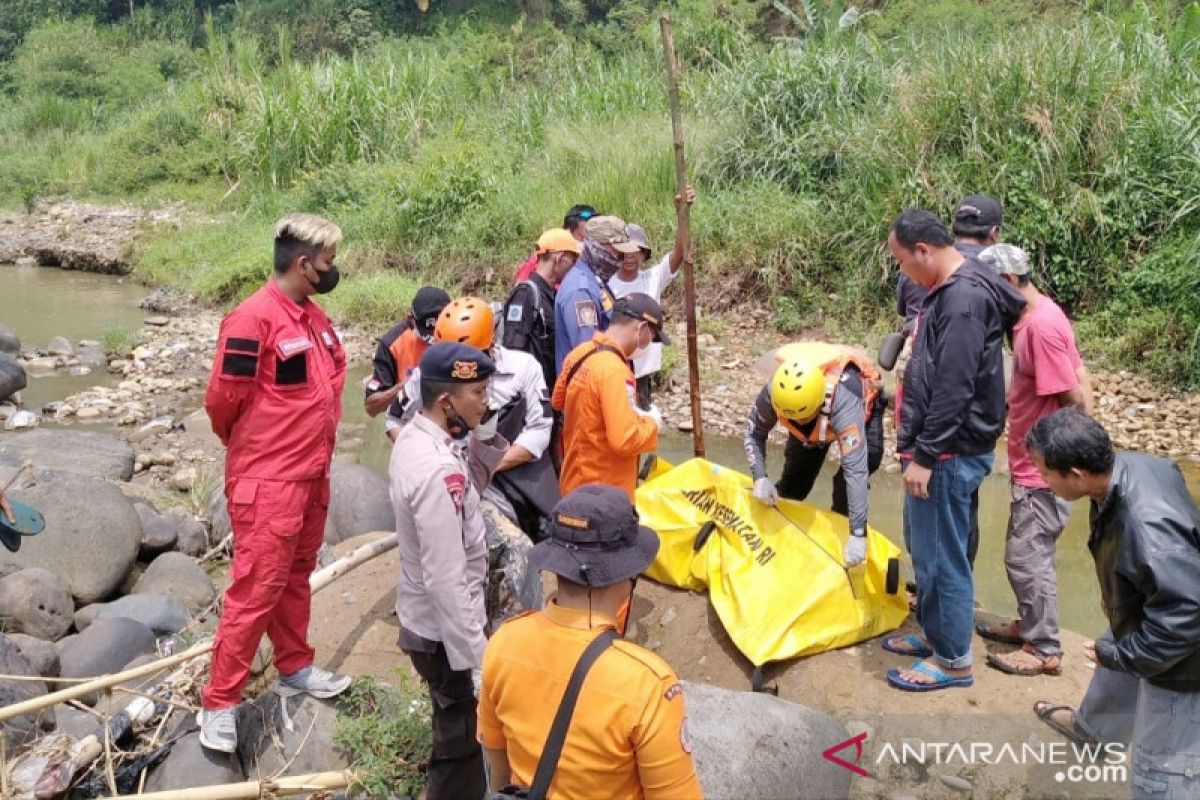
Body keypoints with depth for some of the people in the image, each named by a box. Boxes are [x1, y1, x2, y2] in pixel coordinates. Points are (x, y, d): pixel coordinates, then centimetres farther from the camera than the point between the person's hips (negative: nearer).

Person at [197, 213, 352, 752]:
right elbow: (223, 399, -15)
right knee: (256, 588, -3)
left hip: (312, 474, 8)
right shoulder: (254, 318, -19)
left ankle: (295, 668, 34)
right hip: (268, 482, -8)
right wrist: (250, 447, 4)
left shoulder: (315, 318, 8)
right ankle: (219, 703, 9)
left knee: (296, 576, 19)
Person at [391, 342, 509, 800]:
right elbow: (447, 580, -29)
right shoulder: (438, 470, -30)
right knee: (463, 740, 9)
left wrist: (480, 448, -7)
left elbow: (462, 500, 8)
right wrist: (476, 660, -23)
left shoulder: (413, 438, -1)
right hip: (444, 630, -9)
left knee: (454, 728, 27)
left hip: (423, 619, 9)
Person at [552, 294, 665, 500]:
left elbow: (558, 401, 18)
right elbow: (626, 441, -30)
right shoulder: (614, 371, -25)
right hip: (604, 494, -9)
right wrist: (652, 422, -9)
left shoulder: (578, 354, 1)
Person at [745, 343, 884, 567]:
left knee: (867, 458, -24)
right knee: (794, 480, 1)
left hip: (864, 400, -3)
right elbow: (754, 433, -17)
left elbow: (856, 471, -52)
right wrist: (760, 477, -33)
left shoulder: (844, 403, -50)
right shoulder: (773, 393, -38)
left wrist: (858, 534, -53)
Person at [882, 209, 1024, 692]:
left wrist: (925, 456, -21)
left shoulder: (965, 298, -21)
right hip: (936, 449, 10)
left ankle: (953, 660, 14)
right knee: (923, 547, 20)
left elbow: (954, 390, -24)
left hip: (951, 454, -10)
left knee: (941, 556, 0)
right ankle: (934, 634, 34)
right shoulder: (950, 291, 12)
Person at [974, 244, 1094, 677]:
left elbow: (1076, 398, -23)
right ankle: (1030, 625, 34)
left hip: (1043, 468, -10)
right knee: (1028, 551, 20)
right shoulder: (1035, 316, 8)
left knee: (1027, 556, 0)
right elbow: (1080, 378, 12)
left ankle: (1044, 650, 12)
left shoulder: (1041, 324, -24)